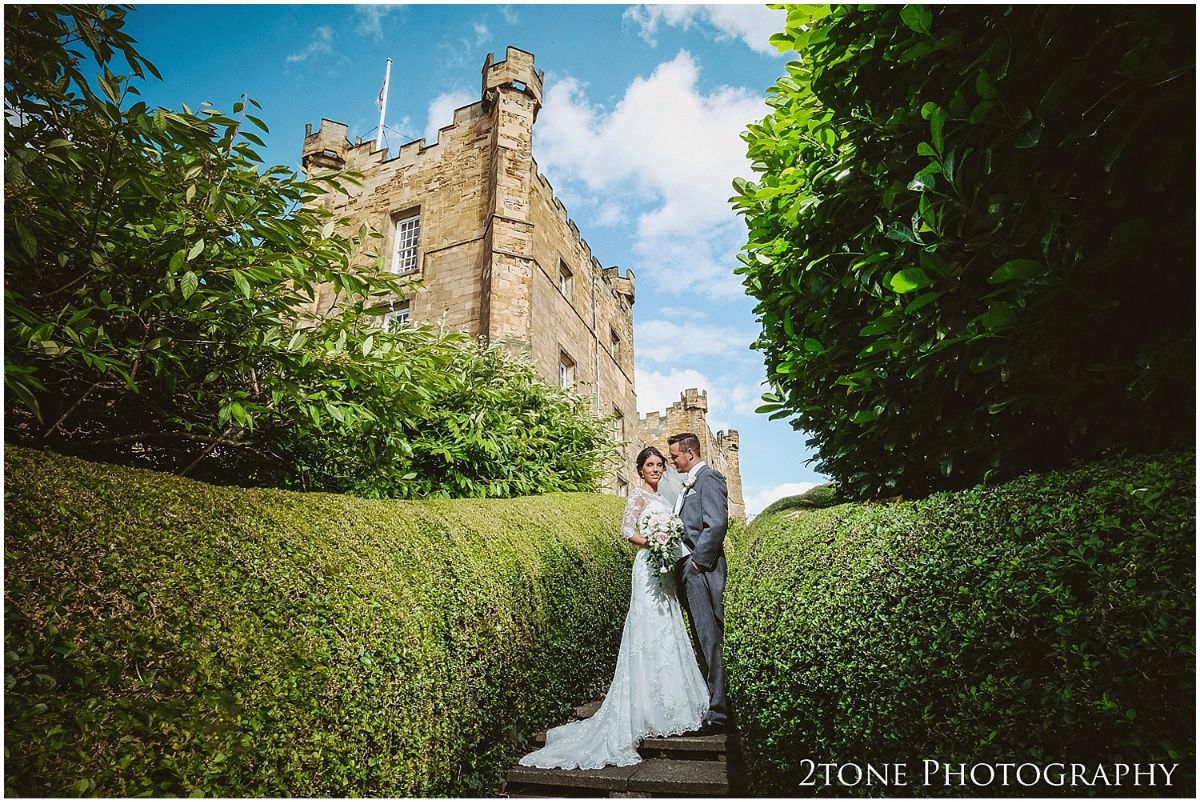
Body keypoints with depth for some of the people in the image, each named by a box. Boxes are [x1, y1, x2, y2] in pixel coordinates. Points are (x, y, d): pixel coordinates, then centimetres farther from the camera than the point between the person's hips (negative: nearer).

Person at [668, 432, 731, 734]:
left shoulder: (709, 478, -9)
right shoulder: (690, 483, 21)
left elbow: (717, 524, -19)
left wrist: (698, 562, -16)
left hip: (701, 570, -10)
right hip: (690, 572, 10)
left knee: (711, 639, -6)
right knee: (703, 639, 13)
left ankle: (719, 713, -1)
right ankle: (711, 702, 21)